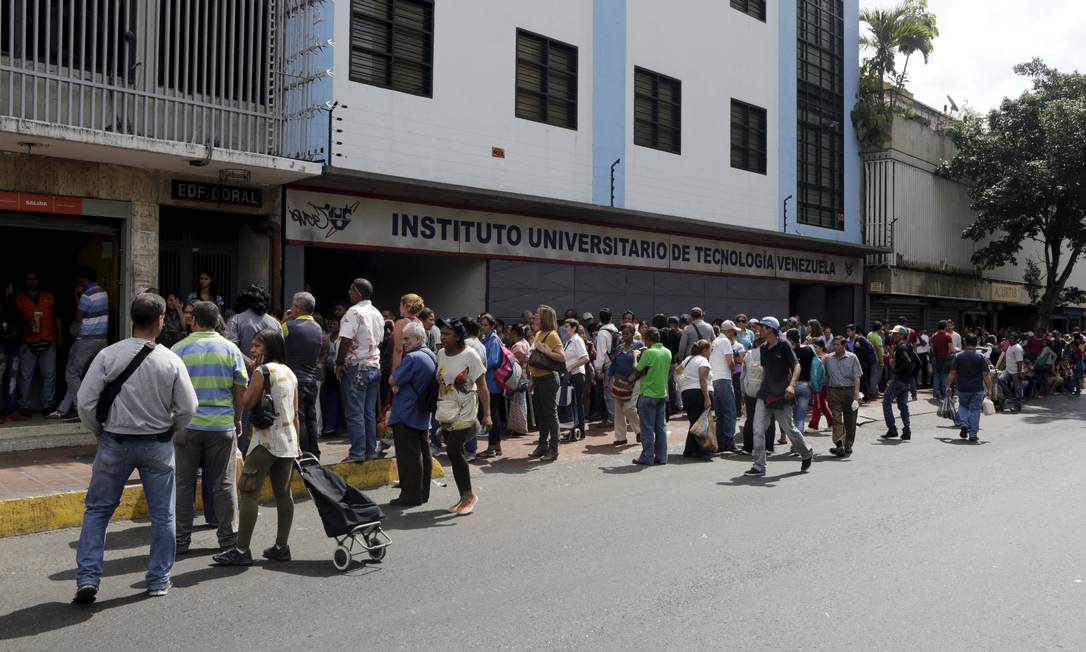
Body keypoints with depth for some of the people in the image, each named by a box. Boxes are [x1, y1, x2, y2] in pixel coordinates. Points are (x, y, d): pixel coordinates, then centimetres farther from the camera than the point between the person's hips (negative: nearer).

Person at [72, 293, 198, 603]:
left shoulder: (108, 356, -10)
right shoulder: (171, 361, -10)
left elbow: (85, 402, -9)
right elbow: (187, 409, -8)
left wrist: (98, 431, 9)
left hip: (115, 442, 0)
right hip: (157, 445, 0)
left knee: (97, 510, 15)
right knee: (162, 514, 11)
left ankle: (87, 578, 11)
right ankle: (159, 580, 20)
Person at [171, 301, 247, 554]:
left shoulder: (180, 349, -2)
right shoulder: (231, 349, 2)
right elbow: (241, 388, 3)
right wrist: (237, 419, 14)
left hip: (187, 425, -1)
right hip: (222, 425, 1)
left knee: (184, 484, 9)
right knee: (223, 484, 8)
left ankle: (181, 539, 15)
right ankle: (228, 537, 15)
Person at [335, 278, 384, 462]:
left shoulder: (354, 312, -13)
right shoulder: (377, 314, 13)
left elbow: (346, 340, -18)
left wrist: (339, 363, -11)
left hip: (356, 368, -8)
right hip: (374, 366, 8)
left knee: (354, 413, -3)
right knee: (369, 412, 11)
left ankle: (357, 453, -2)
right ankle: (371, 451, 14)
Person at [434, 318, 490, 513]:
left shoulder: (470, 355, -12)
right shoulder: (441, 354, 6)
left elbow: (482, 386, -11)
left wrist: (486, 414, -15)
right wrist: (436, 409, 12)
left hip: (464, 413, -6)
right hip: (445, 413, 6)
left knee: (454, 452, -14)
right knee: (455, 455, 10)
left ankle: (469, 494, 2)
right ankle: (464, 497, 21)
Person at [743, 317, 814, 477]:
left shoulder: (784, 346, -10)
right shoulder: (763, 348, 10)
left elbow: (796, 365, -14)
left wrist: (791, 385, -28)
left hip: (781, 395, -6)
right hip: (765, 394, 6)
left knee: (789, 429, 8)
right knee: (758, 429, -5)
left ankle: (807, 455, 34)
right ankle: (759, 467, -2)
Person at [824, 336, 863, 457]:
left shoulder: (852, 357, 1)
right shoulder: (828, 358, 10)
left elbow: (856, 377, -4)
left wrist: (856, 393, -14)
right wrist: (827, 394, 17)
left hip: (850, 391, -1)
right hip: (834, 392, 1)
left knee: (850, 421, 5)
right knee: (836, 419, -11)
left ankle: (848, 447, 15)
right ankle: (839, 446, -20)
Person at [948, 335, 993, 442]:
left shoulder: (958, 356, -1)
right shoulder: (980, 357, -3)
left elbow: (952, 373, -3)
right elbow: (986, 375, -5)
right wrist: (989, 390, -1)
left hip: (962, 389, 1)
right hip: (977, 389, -1)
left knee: (963, 406, 22)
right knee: (975, 410, 5)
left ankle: (964, 424, -1)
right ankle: (973, 435, 4)